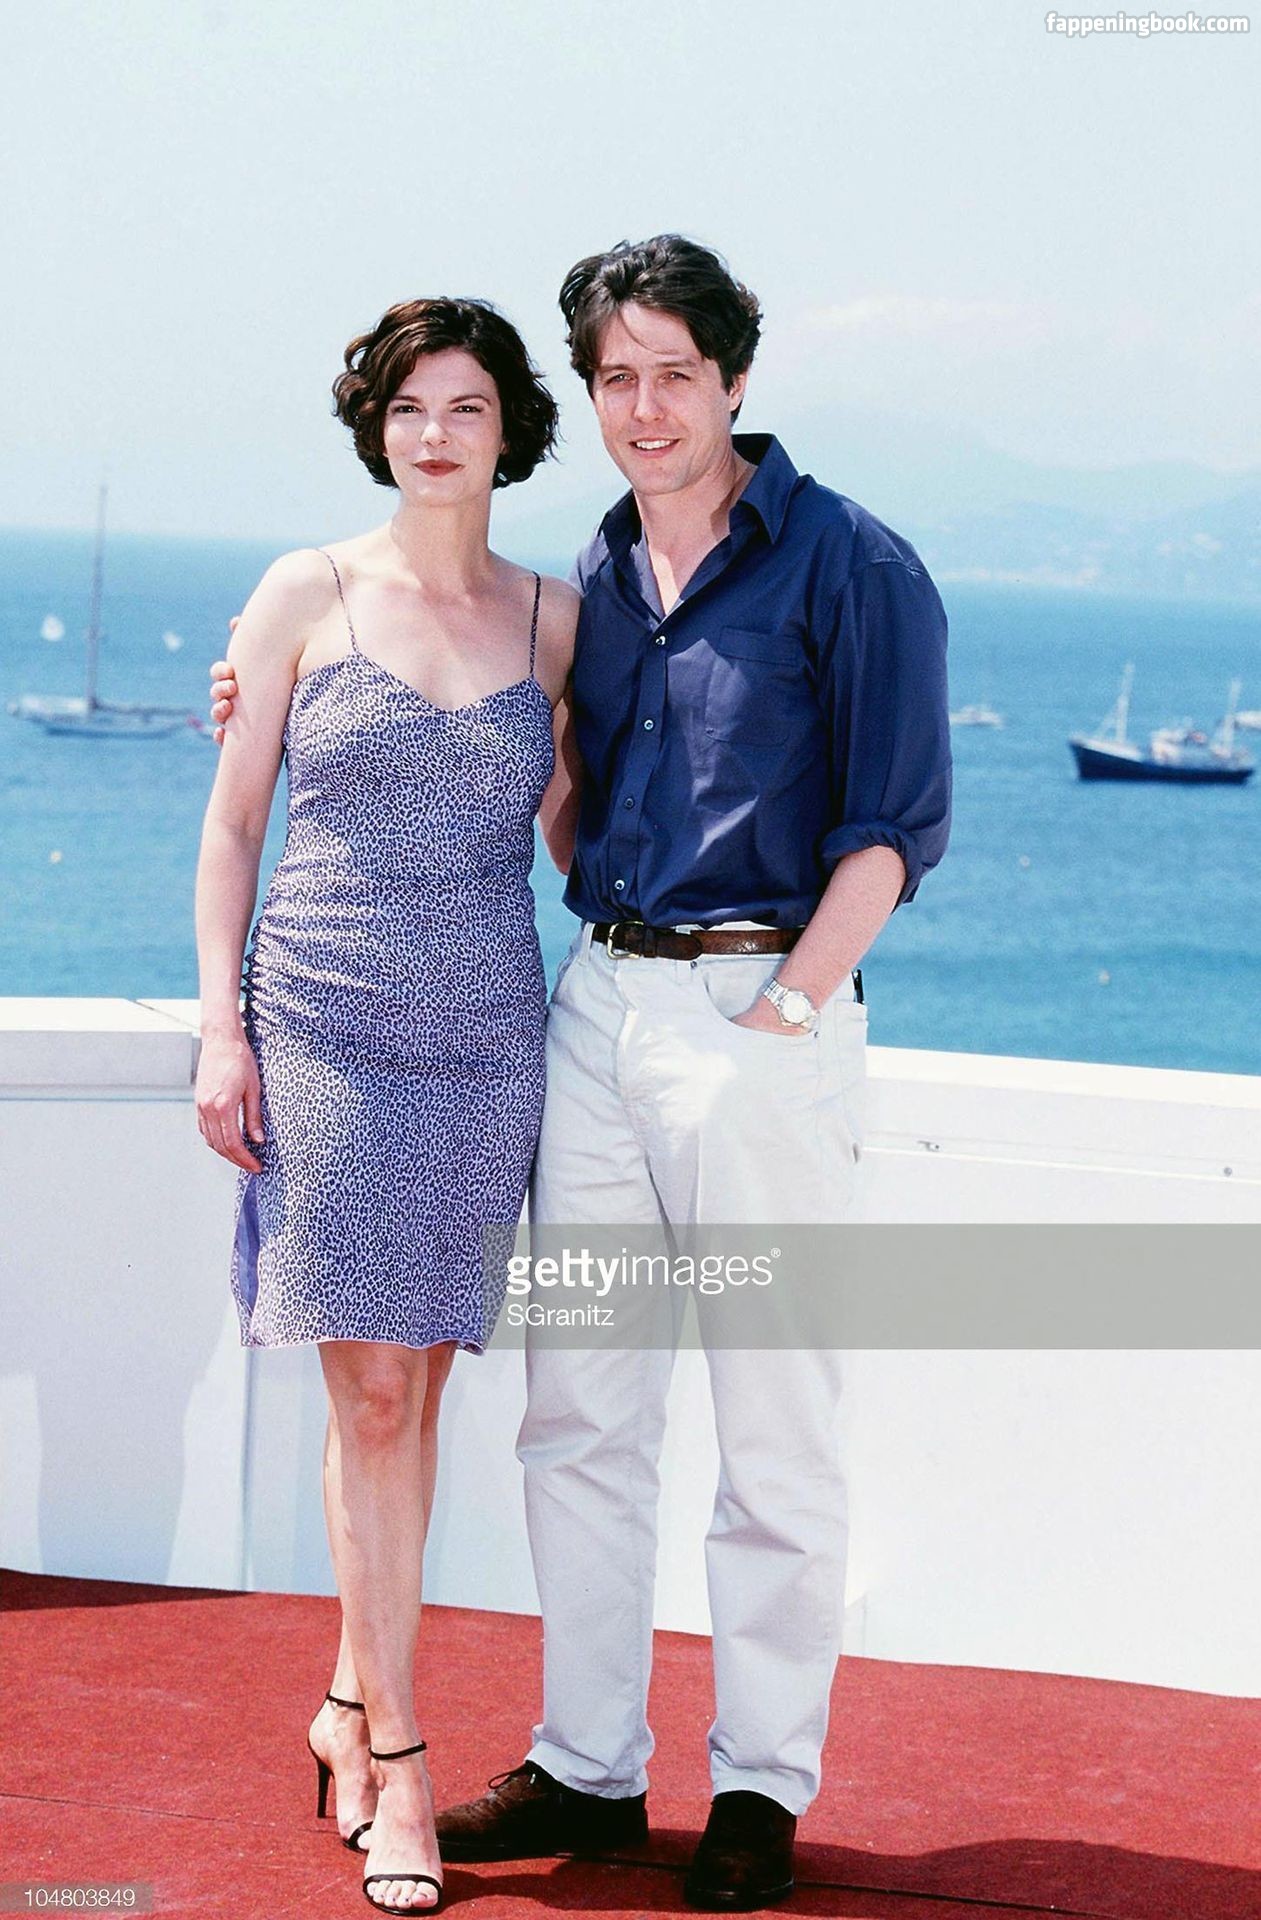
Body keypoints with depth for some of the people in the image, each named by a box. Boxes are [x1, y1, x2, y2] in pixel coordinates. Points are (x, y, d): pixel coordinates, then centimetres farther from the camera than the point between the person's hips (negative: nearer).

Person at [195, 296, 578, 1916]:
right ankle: (395, 1764, -1)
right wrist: (221, 1029, -3)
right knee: (372, 1386, -6)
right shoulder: (305, 596, 3)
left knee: (414, 1381, 6)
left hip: (485, 1034, 2)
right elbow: (231, 823, 4)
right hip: (326, 1022, -2)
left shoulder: (552, 618, 8)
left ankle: (354, 1704, 21)